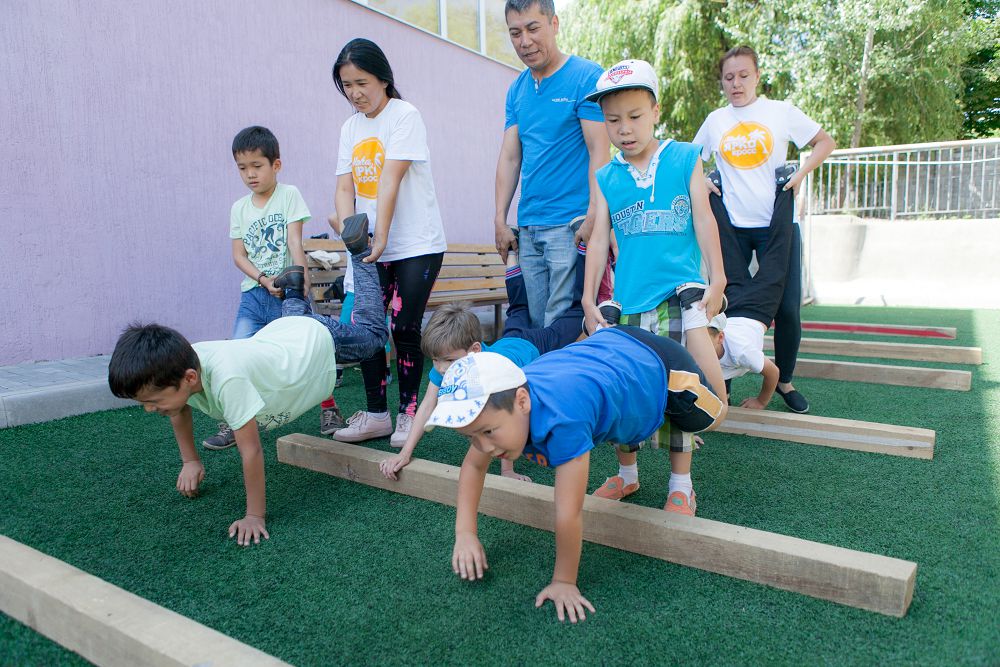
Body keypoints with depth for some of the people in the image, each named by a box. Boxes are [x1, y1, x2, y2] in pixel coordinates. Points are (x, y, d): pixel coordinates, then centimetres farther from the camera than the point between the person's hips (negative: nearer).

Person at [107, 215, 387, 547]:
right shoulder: (176, 366, -26)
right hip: (279, 333, 5)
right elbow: (180, 410, -2)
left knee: (373, 332, 25)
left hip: (318, 338, -5)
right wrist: (191, 461, 1)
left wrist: (255, 516, -32)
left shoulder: (226, 378, -47)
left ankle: (359, 252, 30)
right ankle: (293, 284, 53)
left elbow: (250, 450, -40)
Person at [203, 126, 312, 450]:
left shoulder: (289, 195, -2)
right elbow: (239, 255, 4)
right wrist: (265, 281, -13)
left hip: (289, 293, -3)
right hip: (253, 293, 4)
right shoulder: (240, 207, 9)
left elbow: (295, 243, -12)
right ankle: (233, 424, 7)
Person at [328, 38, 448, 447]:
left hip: (417, 245, -6)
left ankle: (407, 413, 10)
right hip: (372, 248, 6)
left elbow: (390, 181, -18)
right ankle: (376, 414, 15)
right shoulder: (351, 127, 11)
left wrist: (380, 238, -24)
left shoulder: (404, 115, -7)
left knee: (404, 329, -7)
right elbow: (345, 188, 4)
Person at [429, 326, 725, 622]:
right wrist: (465, 533, -17)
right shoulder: (496, 404, -25)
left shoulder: (561, 418, -48)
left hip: (655, 363, -6)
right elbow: (473, 466, -8)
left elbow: (569, 514, -41)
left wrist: (564, 582, -28)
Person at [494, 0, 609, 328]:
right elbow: (509, 157, 13)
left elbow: (599, 153, -10)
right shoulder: (517, 89, 15)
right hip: (527, 228, 6)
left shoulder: (587, 78, -4)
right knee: (536, 323, 9)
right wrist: (500, 221, 7)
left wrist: (593, 220, -18)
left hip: (571, 225, -6)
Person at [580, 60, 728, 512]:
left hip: (678, 291, -2)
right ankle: (626, 473, 26)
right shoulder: (606, 177, 8)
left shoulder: (685, 159, 4)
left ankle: (681, 484, 11)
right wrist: (589, 300, 2)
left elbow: (704, 221, 2)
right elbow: (599, 239, 7)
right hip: (628, 300, 3)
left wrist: (717, 279, -5)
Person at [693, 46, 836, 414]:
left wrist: (800, 174, -4)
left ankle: (785, 380, 17)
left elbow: (825, 141, 11)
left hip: (777, 225, -1)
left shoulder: (781, 112, 3)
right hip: (731, 227, 2)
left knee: (787, 308, -3)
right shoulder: (715, 121, 8)